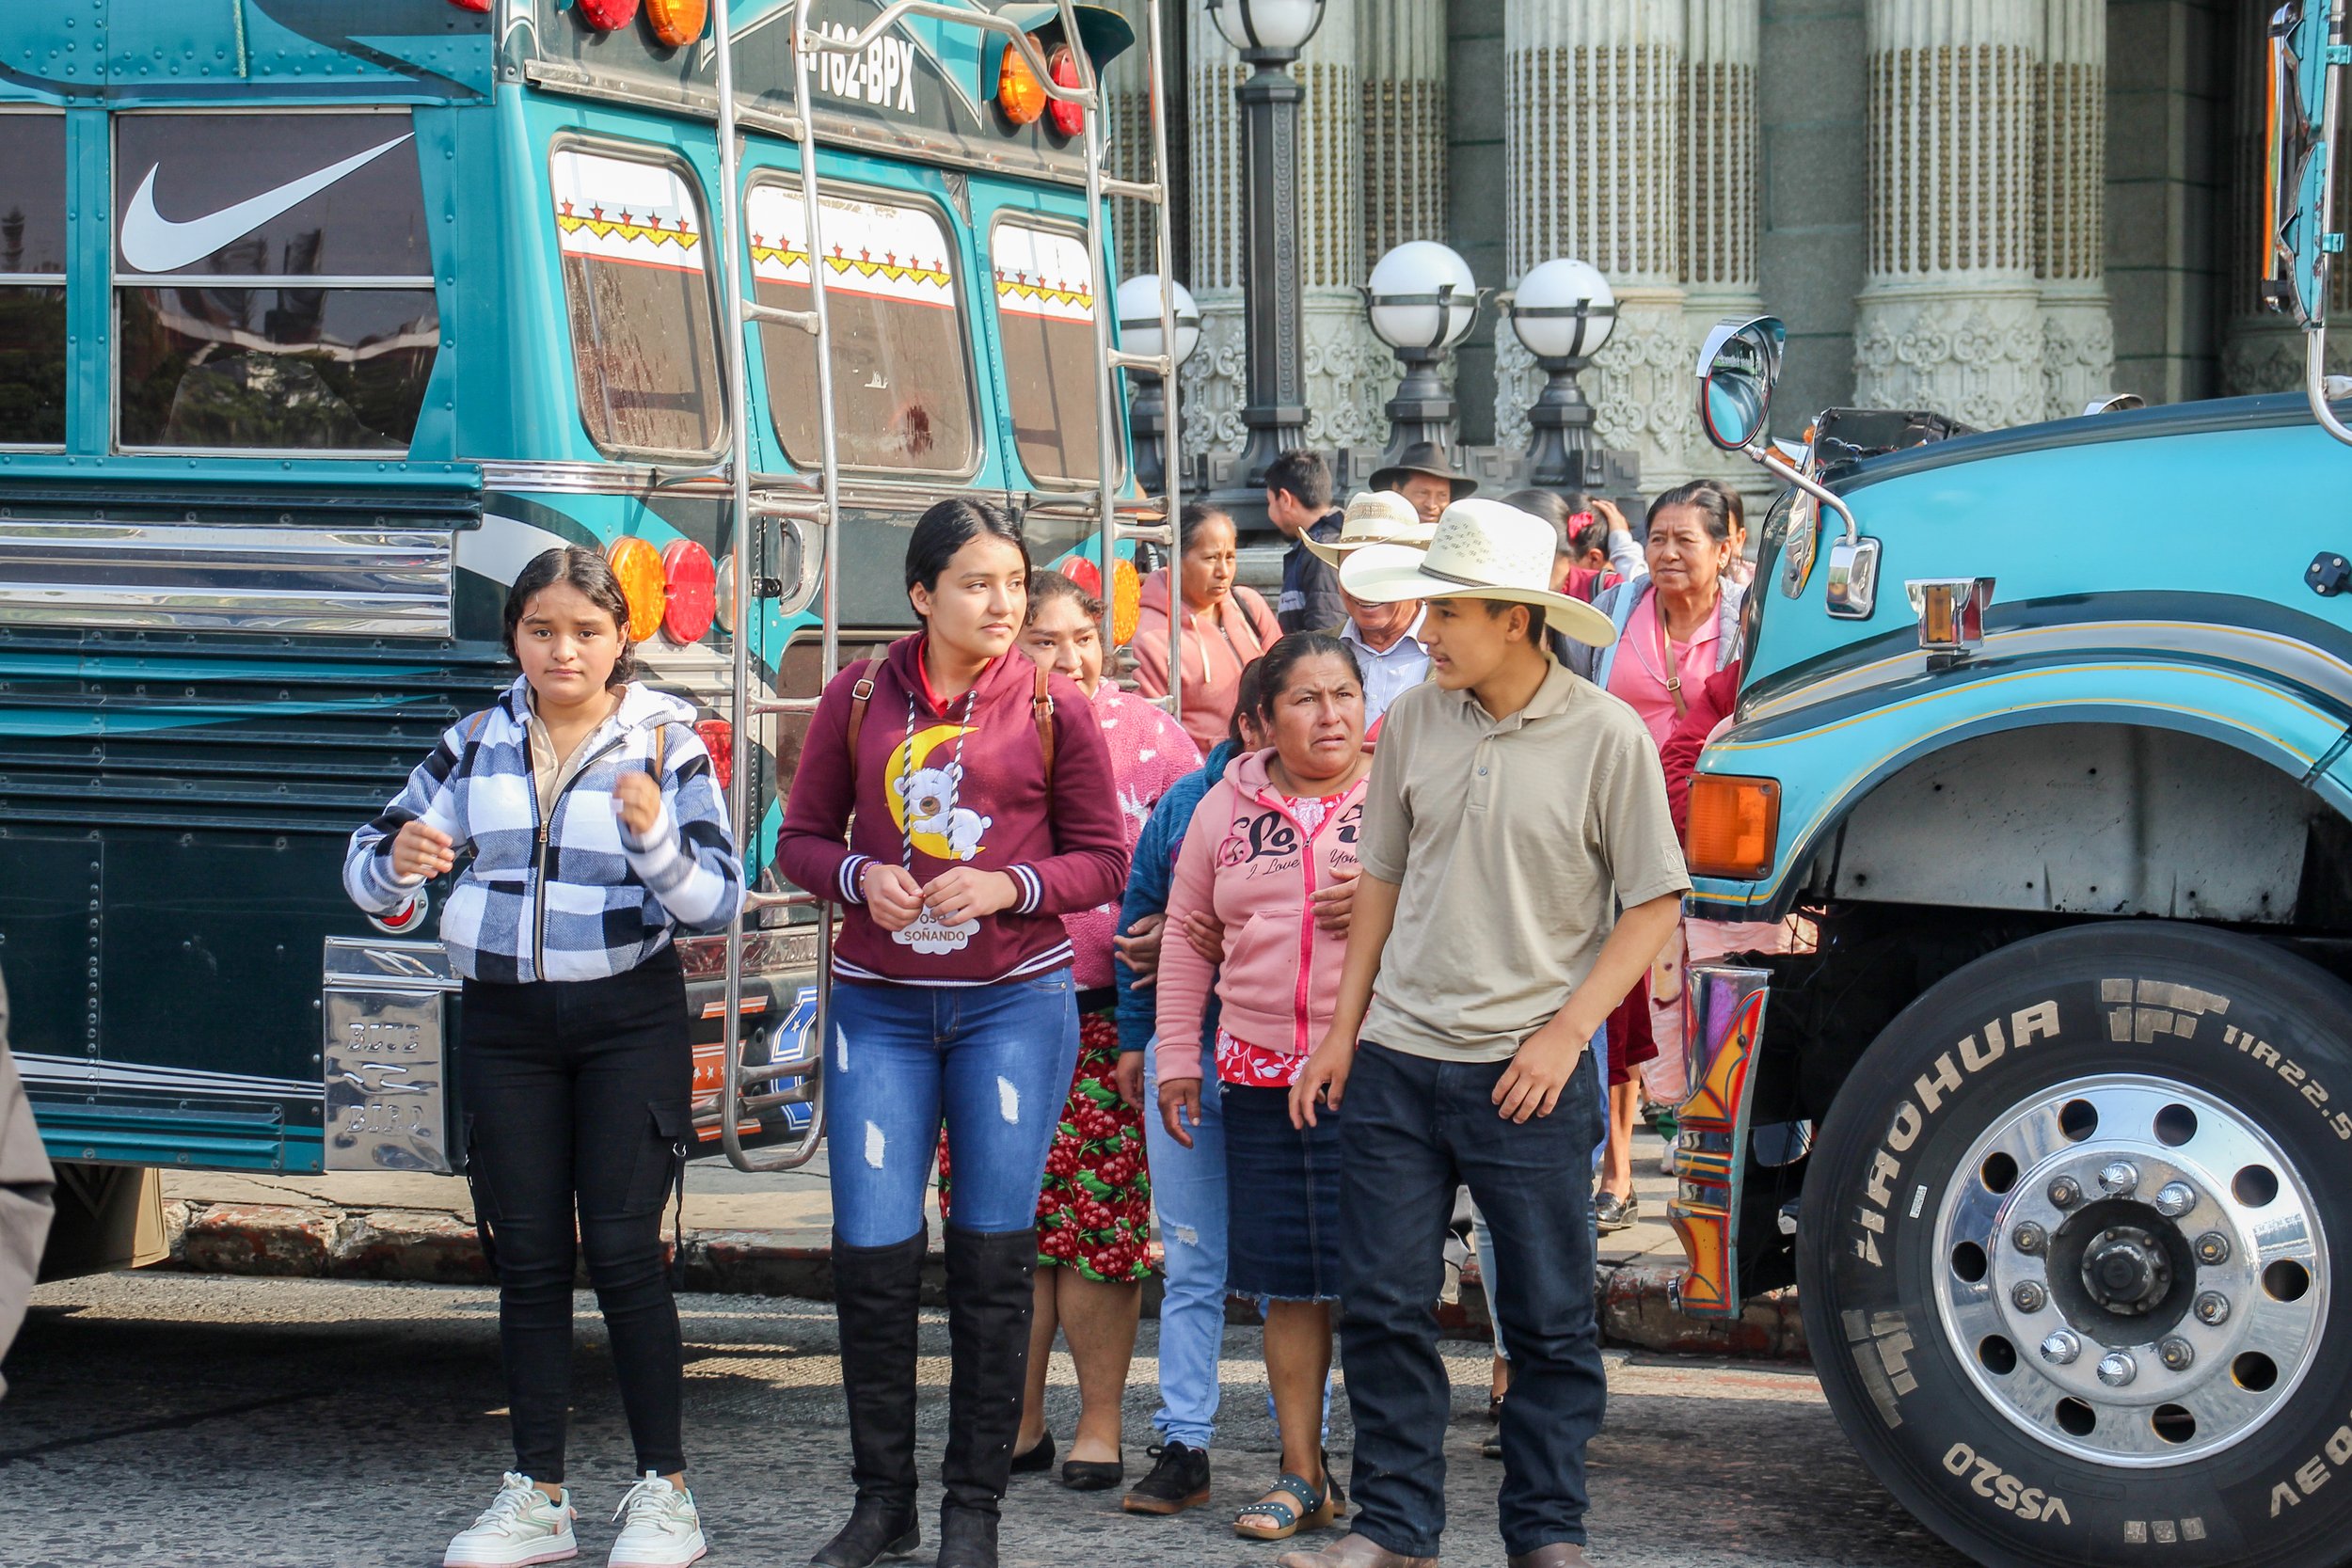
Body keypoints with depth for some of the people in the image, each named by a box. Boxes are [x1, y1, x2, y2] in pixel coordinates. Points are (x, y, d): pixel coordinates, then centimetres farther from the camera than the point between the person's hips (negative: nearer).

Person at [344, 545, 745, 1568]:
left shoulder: (666, 744, -3)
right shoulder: (476, 744, 6)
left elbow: (716, 901, -9)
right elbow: (372, 871, 6)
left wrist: (652, 837, -27)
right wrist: (399, 862, -17)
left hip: (628, 1019, -3)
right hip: (503, 1020, 3)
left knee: (623, 1253, -6)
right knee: (527, 1260, 5)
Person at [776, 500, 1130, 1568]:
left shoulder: (1053, 709, 0)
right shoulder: (859, 698, 4)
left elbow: (1103, 860, 4)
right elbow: (800, 839, 10)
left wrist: (1010, 887, -13)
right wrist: (860, 877, -10)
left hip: (1016, 1001, -1)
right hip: (879, 1005, 1)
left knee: (993, 1255, 3)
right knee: (871, 1250, -1)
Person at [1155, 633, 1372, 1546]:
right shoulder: (1224, 810, 11)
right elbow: (1185, 939, 17)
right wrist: (1177, 1060, 14)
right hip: (1262, 1075, 3)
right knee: (1288, 1280, 7)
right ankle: (1302, 1475, 17)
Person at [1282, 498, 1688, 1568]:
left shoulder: (1607, 737, -7)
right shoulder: (1413, 723, 4)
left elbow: (1654, 904, -3)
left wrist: (1566, 1031, -11)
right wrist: (1343, 1031, 10)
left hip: (1527, 1075, -3)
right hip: (1395, 1064, 3)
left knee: (1550, 1318, 5)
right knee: (1382, 1307, 5)